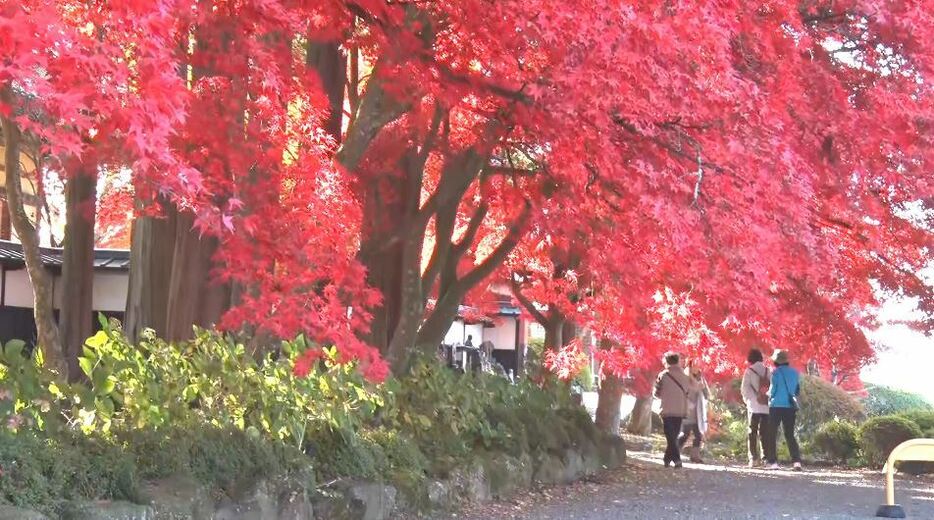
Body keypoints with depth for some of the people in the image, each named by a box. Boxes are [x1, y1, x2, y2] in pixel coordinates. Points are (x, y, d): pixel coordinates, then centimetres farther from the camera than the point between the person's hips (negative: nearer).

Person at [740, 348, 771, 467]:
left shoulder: (749, 371, -2)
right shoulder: (768, 371, 6)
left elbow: (745, 388, -7)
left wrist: (747, 400, 7)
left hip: (754, 407, -3)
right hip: (766, 407, 3)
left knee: (752, 433, 2)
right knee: (765, 433, 7)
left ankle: (754, 458, -6)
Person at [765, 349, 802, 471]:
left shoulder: (776, 373, -9)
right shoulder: (794, 372, 7)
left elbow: (772, 390, -10)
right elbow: (798, 391, 12)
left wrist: (769, 395, 11)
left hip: (777, 406, -4)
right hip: (790, 407, 5)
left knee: (772, 434, 7)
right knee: (790, 435, 10)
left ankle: (773, 462, 1)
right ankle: (797, 461, -6)